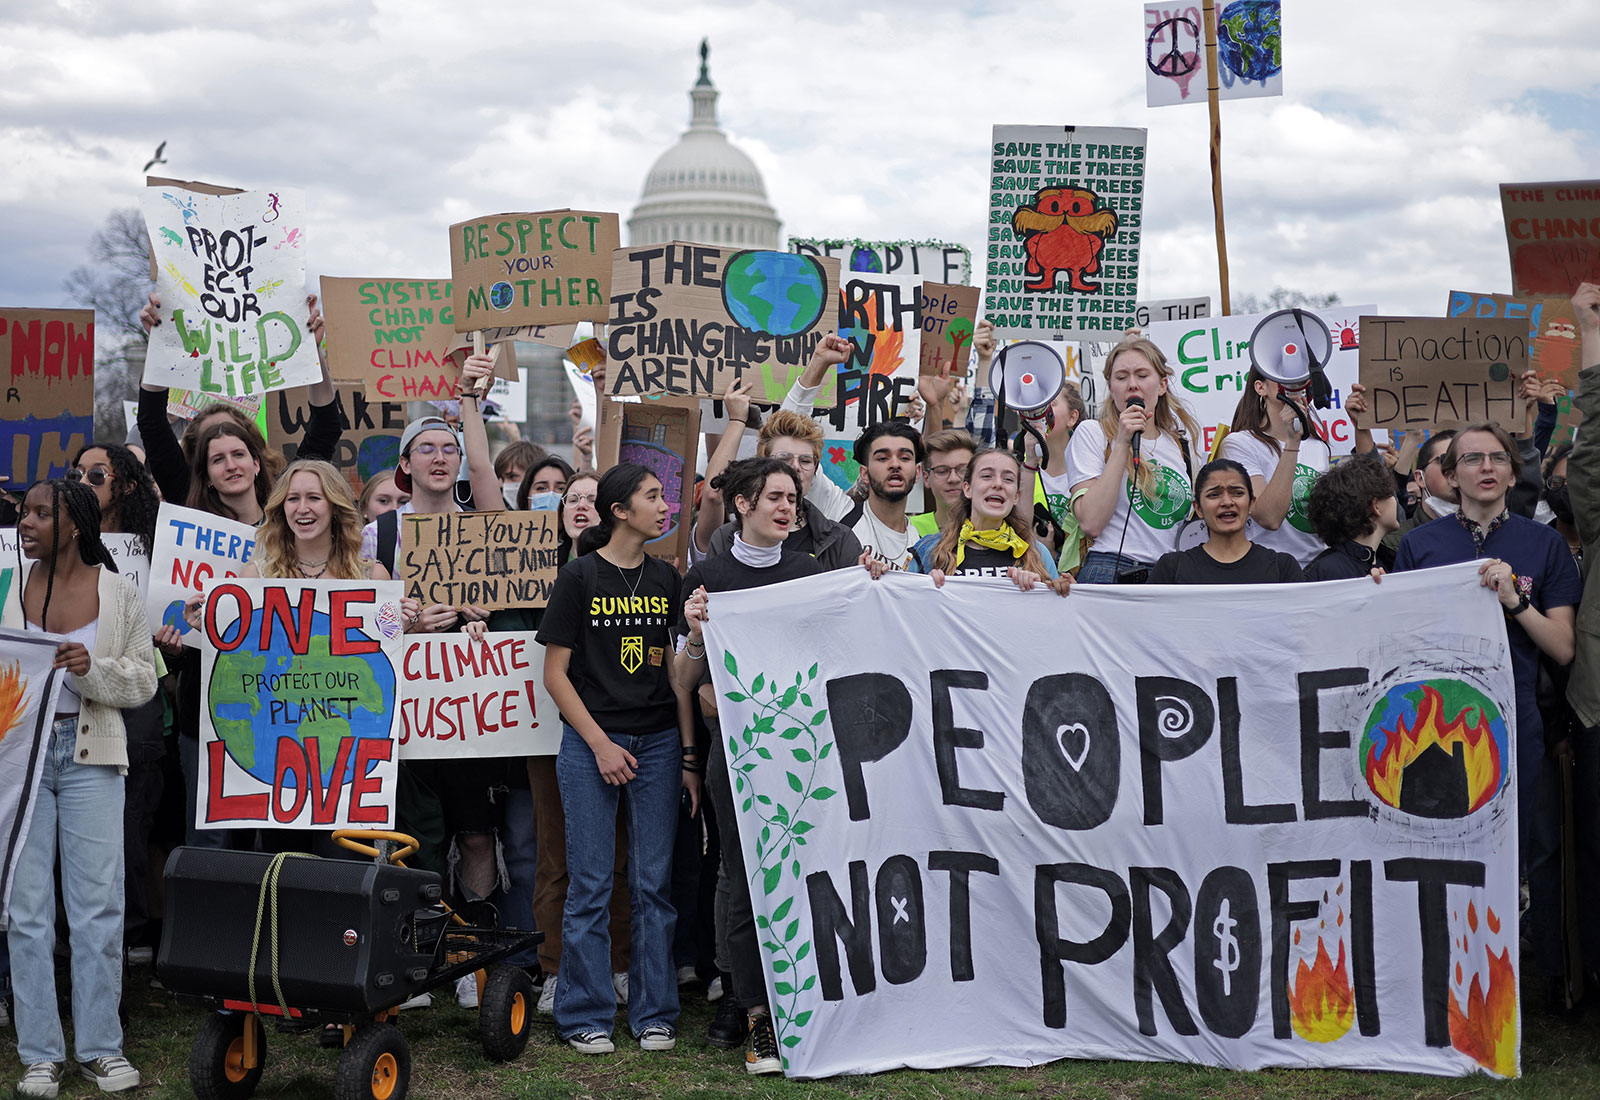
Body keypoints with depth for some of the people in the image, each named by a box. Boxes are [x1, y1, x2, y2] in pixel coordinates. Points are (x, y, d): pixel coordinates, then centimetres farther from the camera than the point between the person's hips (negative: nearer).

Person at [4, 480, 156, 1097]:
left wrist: (91, 667, -17)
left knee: (98, 905, 1)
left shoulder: (118, 593, -1)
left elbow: (143, 681, 0)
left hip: (90, 753, -1)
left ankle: (101, 1047, 13)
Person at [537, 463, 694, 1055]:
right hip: (590, 743, -3)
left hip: (658, 741, 4)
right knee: (590, 884, 1)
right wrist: (600, 744, -9)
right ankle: (585, 1016, 12)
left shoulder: (665, 578, 9)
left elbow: (678, 670, 11)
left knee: (654, 883, 6)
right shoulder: (580, 576, -3)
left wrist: (688, 754, 5)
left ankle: (654, 1013, 16)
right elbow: (556, 673, -3)